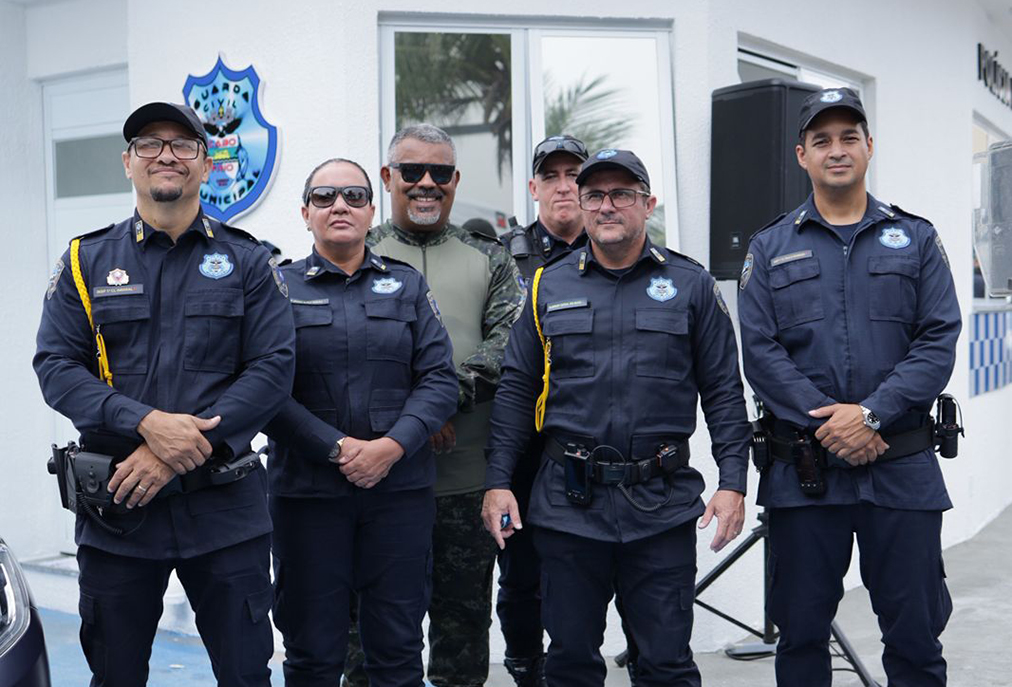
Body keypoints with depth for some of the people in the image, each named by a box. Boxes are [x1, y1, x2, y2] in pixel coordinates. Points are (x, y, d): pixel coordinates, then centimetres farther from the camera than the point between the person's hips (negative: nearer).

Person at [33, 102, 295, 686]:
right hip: (115, 507, 1)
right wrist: (146, 423, -18)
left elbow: (273, 370, -4)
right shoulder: (86, 261, 8)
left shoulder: (248, 262, 5)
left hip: (225, 508, -1)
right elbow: (56, 366, -1)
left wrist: (180, 453, -14)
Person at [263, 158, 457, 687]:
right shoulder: (279, 288, 3)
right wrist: (337, 448, -15)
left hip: (400, 487, 2)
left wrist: (391, 446, -12)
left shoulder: (407, 286, 10)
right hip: (307, 489, -1)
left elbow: (439, 379, 2)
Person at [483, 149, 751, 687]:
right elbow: (515, 391, 10)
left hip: (663, 506, -1)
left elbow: (723, 392, 5)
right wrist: (497, 482, 3)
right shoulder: (549, 286, 8)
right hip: (567, 502, 2)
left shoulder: (691, 285, 5)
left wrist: (732, 483, -4)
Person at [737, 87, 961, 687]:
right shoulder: (771, 249, 8)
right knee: (801, 630, 9)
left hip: (903, 469, 0)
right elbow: (760, 351, -1)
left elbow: (939, 341, -1)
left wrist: (870, 414, -14)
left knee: (916, 630, 6)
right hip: (804, 471, 0)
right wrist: (826, 424, -13)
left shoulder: (916, 239, 9)